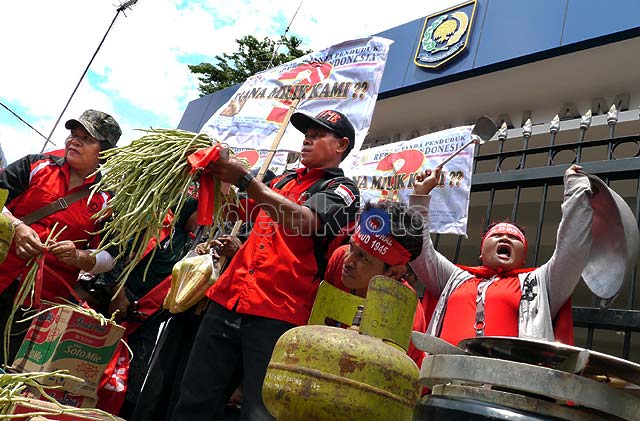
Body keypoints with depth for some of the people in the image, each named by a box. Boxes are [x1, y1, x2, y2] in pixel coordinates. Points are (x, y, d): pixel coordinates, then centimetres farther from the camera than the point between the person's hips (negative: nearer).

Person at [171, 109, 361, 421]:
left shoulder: (342, 190, 4)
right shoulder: (285, 180, 24)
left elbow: (301, 220, -16)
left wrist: (245, 179, -20)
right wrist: (218, 178, 13)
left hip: (277, 314, -6)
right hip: (228, 299, 6)